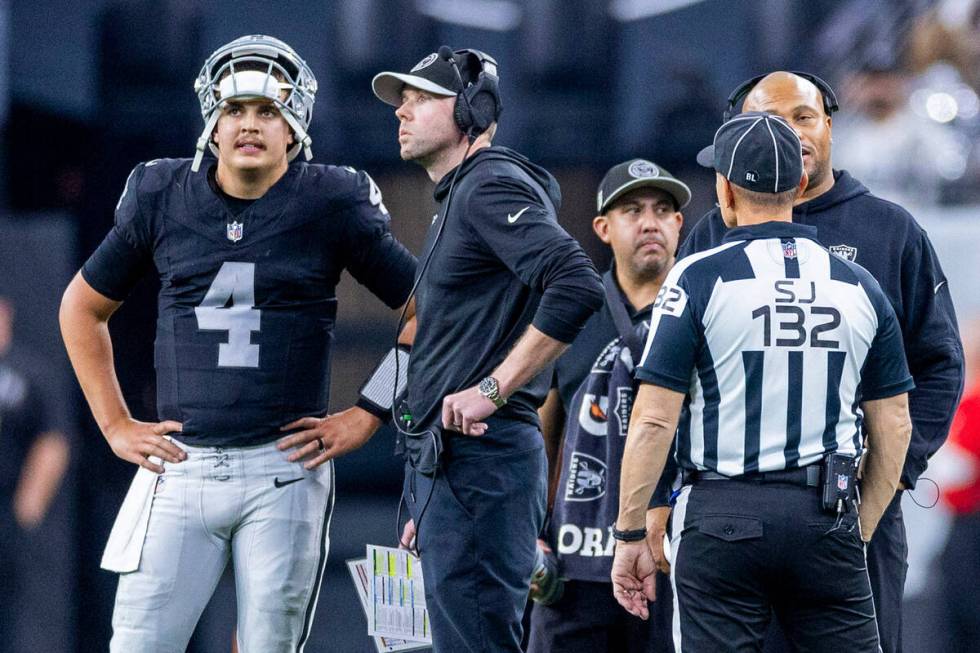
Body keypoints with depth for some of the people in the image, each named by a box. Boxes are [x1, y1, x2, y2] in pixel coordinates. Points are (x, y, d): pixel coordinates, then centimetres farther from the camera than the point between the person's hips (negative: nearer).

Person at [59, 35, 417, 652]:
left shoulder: (332, 205, -1)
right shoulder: (163, 199, 5)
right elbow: (83, 308, 19)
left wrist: (363, 417, 0)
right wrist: (116, 426, 11)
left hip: (283, 469, -2)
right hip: (180, 465, 2)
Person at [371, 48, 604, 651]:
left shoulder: (492, 187, -9)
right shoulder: (456, 201, 24)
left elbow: (578, 287, -25)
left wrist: (491, 390, -23)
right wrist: (427, 503, 22)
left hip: (480, 459, -11)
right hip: (447, 463, 11)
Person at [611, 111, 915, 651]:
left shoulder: (699, 278, -4)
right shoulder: (858, 286, 8)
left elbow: (654, 420, -8)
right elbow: (894, 428, 10)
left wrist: (630, 536, -2)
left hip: (721, 515, -3)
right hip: (828, 517, 3)